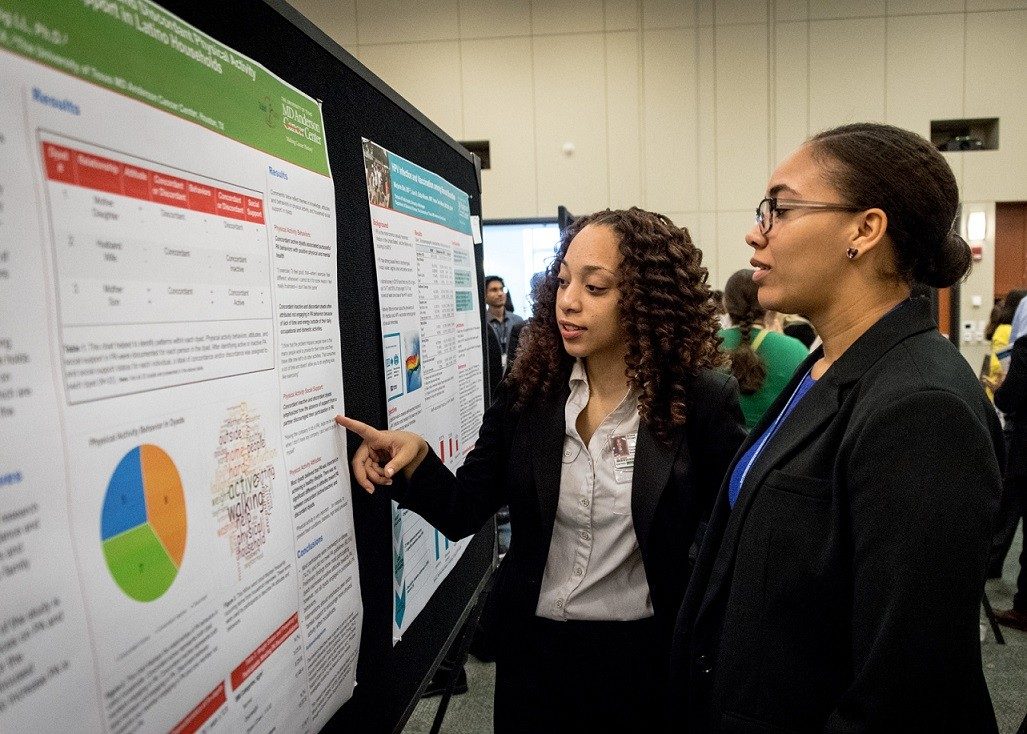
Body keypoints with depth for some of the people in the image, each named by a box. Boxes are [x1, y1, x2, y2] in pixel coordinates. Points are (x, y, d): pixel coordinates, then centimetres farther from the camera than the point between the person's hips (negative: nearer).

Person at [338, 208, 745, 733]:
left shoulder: (704, 400, -14)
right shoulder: (530, 389, -7)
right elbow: (463, 512, -6)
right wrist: (416, 459, -24)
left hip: (644, 655, -2)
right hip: (533, 648, 3)